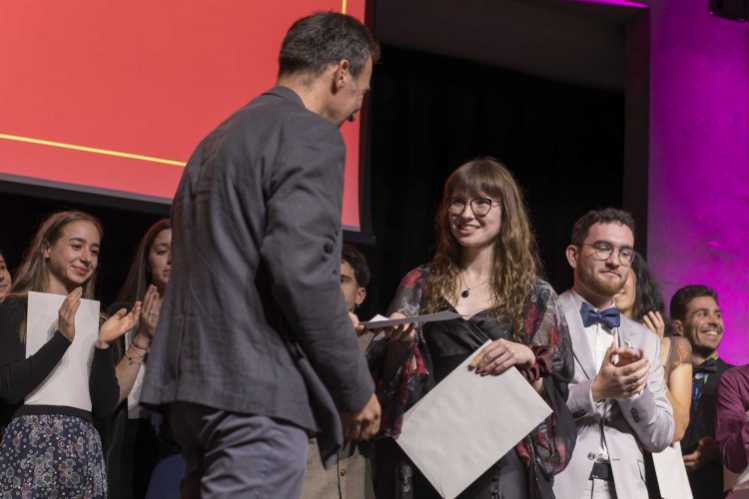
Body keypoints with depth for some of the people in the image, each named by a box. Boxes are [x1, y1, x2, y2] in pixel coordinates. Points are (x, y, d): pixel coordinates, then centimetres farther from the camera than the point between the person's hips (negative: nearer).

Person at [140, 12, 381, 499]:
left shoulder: (223, 136, 21)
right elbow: (301, 269, -18)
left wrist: (328, 326, 29)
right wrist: (356, 388, -9)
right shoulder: (310, 136, -6)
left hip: (197, 380, 9)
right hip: (257, 390, -9)